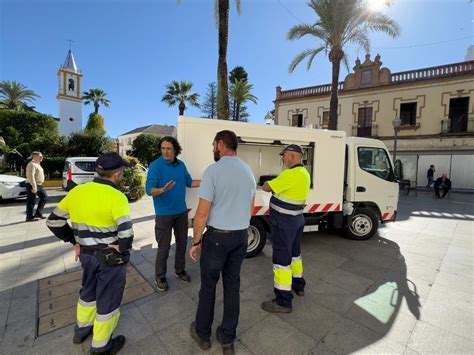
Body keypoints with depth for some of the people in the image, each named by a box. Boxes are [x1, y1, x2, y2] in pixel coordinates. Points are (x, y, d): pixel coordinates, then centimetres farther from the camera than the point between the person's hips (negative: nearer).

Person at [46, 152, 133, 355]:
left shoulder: (77, 191, -2)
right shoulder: (116, 196, -24)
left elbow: (54, 221, 7)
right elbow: (126, 233, -33)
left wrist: (74, 241, 11)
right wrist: (121, 250, -13)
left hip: (86, 253, 7)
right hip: (110, 256, -6)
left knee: (89, 290, 31)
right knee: (108, 299, 14)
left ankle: (82, 330, 53)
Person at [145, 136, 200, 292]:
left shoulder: (181, 165, 2)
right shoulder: (155, 166, -14)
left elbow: (189, 182, 13)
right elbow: (149, 190, -20)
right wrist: (163, 189, -40)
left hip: (181, 212, 6)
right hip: (164, 214, -5)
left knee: (182, 242, 17)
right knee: (164, 247, 4)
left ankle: (180, 270, 38)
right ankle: (160, 277, 26)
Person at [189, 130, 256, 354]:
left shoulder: (213, 170, -16)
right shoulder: (248, 171, 5)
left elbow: (202, 213, -17)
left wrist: (195, 242, -5)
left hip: (217, 236, -5)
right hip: (241, 237, 6)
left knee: (208, 285, 15)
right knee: (232, 285, 17)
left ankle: (203, 334, 35)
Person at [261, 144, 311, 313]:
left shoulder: (290, 174, -24)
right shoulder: (304, 174, 8)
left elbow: (266, 187, -16)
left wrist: (267, 183, 5)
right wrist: (276, 183, 8)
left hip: (284, 222, -10)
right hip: (296, 219, 10)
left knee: (282, 257, -1)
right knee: (294, 252, 24)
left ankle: (283, 301, 11)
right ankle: (298, 285, 43)